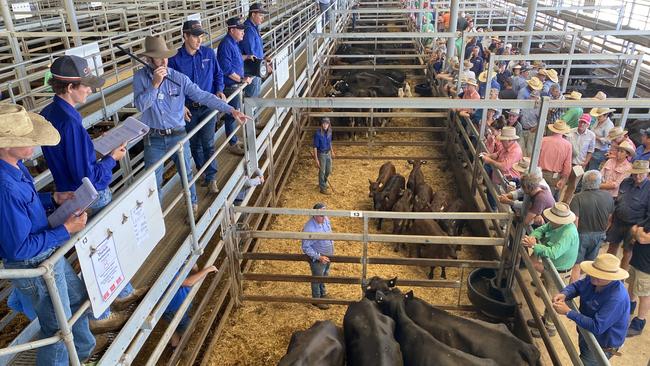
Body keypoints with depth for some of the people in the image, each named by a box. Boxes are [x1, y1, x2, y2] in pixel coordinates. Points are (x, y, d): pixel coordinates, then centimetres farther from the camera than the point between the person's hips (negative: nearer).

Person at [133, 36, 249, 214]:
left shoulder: (178, 78, -7)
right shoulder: (140, 77, -6)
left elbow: (203, 96, -11)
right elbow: (140, 105, -16)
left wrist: (231, 110, -18)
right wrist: (155, 84, -27)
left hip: (178, 136, 1)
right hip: (153, 139, 0)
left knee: (186, 174, 17)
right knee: (153, 182, 9)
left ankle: (193, 206, 41)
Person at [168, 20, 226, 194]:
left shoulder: (209, 53, -3)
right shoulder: (175, 59, -9)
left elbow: (218, 74, 10)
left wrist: (219, 90, -8)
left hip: (208, 106, 0)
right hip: (188, 109, 0)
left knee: (208, 143, -3)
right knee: (194, 144, 14)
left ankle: (211, 178, 8)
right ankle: (203, 172, 33)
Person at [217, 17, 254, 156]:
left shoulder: (233, 43, 10)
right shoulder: (226, 45, -20)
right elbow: (227, 69, -24)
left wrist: (247, 57, 12)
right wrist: (241, 79, -19)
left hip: (236, 84, 10)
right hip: (230, 86, -10)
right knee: (232, 115, 0)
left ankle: (234, 140, 32)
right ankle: (232, 144, 12)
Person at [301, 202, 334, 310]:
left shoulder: (326, 219, -12)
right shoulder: (309, 228, -34)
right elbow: (306, 248, -25)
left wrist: (332, 244, 12)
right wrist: (319, 257, -26)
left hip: (328, 256, 7)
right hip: (317, 259, -7)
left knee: (324, 276, 29)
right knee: (317, 279, 16)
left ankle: (323, 294, 54)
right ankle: (317, 300, 40)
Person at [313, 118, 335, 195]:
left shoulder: (329, 132, -5)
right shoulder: (318, 133, -24)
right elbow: (315, 147, -20)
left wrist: (332, 151, 22)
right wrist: (316, 159, -21)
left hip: (328, 153, 6)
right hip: (321, 154, -6)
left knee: (328, 171, 17)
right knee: (322, 171, 5)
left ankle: (323, 183, 41)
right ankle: (323, 188, 19)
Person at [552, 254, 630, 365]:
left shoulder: (617, 299, -38)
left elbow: (597, 327, -38)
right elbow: (576, 286, 0)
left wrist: (568, 312, -37)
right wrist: (564, 294, -23)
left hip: (602, 346, -7)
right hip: (586, 332, 7)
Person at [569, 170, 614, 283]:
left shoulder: (578, 198, -23)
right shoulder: (608, 197, -7)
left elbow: (575, 221, -26)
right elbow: (609, 218, 6)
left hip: (582, 235, -4)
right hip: (599, 236, 5)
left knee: (576, 266, 6)